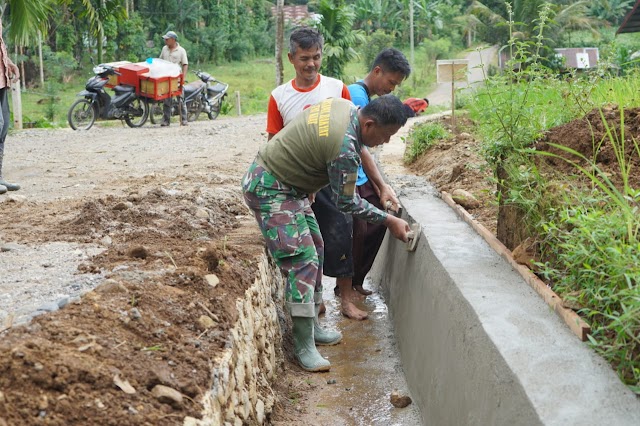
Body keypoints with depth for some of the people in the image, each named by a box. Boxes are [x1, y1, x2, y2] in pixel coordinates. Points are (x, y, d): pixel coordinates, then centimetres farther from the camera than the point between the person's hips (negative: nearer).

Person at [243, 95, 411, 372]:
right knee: (302, 260, -15)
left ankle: (311, 326, 25)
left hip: (288, 186, 11)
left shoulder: (344, 106, -3)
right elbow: (345, 202, -17)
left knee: (315, 250, 15)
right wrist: (388, 221, -8)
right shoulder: (345, 149, -28)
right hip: (269, 190, -11)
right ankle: (304, 346, -11)